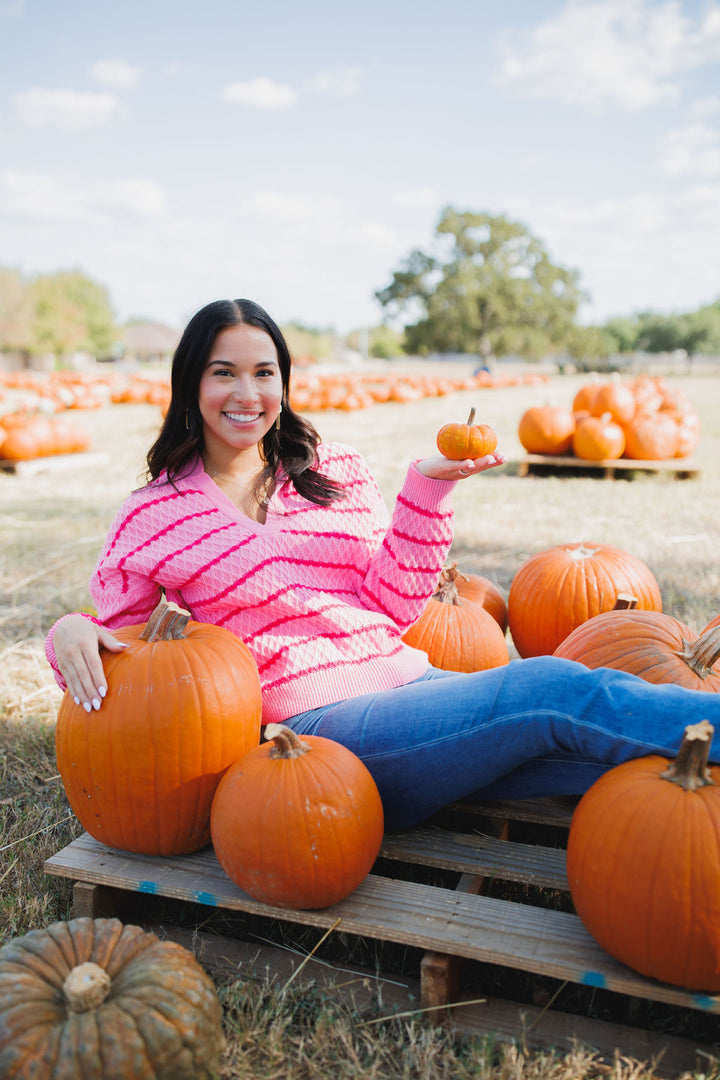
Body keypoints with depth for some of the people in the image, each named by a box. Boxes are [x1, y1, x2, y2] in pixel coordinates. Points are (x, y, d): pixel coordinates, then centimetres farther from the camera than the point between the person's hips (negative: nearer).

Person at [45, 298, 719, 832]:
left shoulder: (336, 471, 11)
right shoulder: (154, 516, 4)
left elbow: (392, 607, 4)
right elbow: (118, 644, 12)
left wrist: (428, 487, -6)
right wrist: (71, 632, -12)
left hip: (408, 682, 4)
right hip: (312, 723, -4)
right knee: (553, 689, -24)